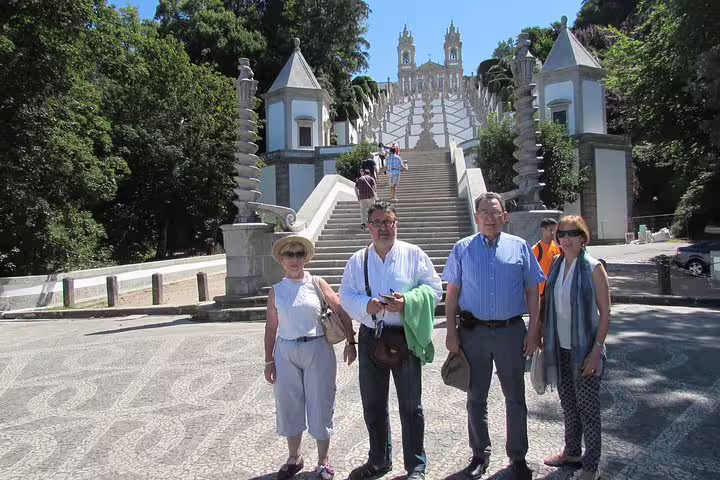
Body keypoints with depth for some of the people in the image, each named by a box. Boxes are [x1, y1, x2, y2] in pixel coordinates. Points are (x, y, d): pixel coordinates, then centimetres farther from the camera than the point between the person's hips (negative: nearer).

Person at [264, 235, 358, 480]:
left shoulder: (317, 284, -3)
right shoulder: (276, 290, 3)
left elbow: (342, 312, -2)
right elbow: (271, 327, 5)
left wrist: (350, 342, -5)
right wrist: (268, 360, 4)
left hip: (317, 350, -2)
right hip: (286, 352, 2)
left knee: (320, 404, 6)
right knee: (288, 405, 12)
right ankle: (294, 457, 32)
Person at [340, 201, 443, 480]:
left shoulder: (414, 255, 0)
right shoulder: (358, 260, 8)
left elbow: (434, 289, -3)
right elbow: (346, 296, 5)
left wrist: (407, 300, -20)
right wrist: (367, 306, -15)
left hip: (405, 336, -3)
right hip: (370, 337, 3)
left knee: (410, 405, 6)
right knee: (372, 405, 15)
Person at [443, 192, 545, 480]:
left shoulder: (520, 247, 2)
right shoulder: (462, 249, 3)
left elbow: (532, 291, 3)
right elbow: (452, 293, 3)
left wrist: (533, 331, -3)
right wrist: (451, 331, -2)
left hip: (511, 330, 0)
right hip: (473, 331, 1)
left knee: (515, 398, 10)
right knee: (476, 398, 12)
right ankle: (480, 454, 30)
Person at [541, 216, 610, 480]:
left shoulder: (593, 268, -10)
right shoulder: (555, 267, 4)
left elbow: (605, 313, -11)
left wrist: (596, 350, -15)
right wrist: (545, 339, 8)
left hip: (584, 348, -5)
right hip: (559, 348, 5)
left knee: (587, 407, 5)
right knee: (568, 404, 17)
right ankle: (572, 452, 34)